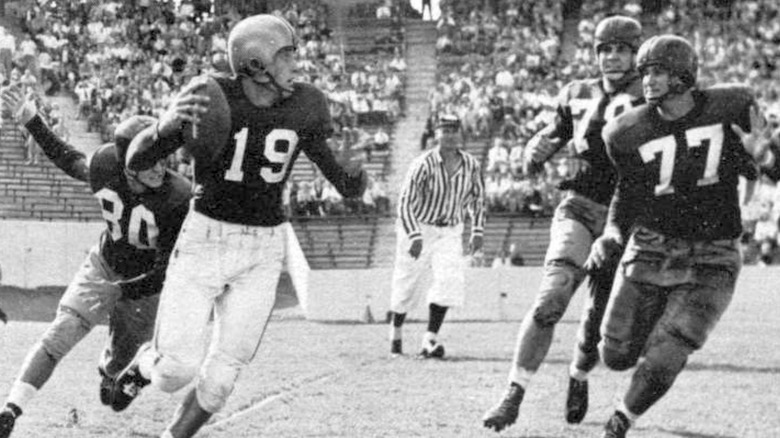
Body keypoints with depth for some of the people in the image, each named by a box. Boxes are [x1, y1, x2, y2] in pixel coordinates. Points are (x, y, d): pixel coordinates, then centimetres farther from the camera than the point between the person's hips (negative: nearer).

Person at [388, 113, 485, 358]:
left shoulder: (472, 166, -6)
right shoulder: (424, 165, -21)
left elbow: (477, 199, 11)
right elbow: (406, 203, -22)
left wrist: (477, 232, 4)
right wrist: (414, 237, -32)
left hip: (450, 232, 3)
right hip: (419, 229, -3)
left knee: (450, 280, -18)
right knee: (407, 286, 6)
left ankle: (429, 341, -17)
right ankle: (395, 333, 33)